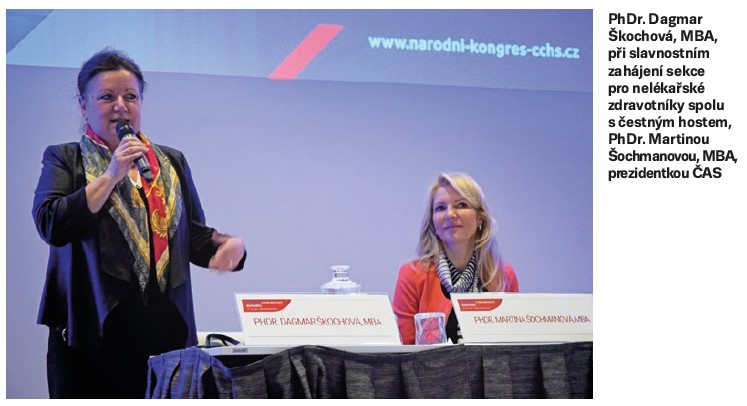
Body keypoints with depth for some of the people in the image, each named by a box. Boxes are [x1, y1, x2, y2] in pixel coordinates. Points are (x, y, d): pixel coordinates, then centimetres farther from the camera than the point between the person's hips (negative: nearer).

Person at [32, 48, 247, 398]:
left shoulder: (171, 162, 20)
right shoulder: (64, 160, 9)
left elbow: (195, 237, 20)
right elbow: (51, 224, -8)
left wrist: (227, 245, -2)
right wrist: (111, 176, -11)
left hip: (166, 330, 3)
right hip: (92, 333, -3)